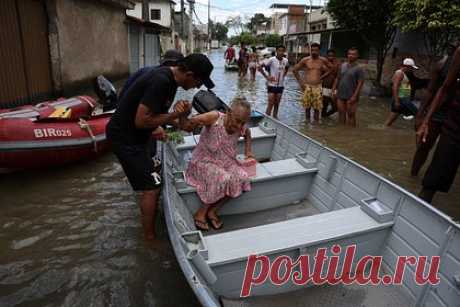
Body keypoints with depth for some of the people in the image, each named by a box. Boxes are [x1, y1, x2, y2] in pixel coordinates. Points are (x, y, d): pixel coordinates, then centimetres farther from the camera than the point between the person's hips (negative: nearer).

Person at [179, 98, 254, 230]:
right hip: (204, 162, -5)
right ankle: (201, 213, -6)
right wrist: (182, 114, -50)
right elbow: (187, 126, -30)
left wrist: (248, 150, 5)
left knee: (241, 178, -20)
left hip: (226, 162, 6)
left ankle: (212, 211, -2)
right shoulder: (215, 118, -25)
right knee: (223, 179, -31)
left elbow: (248, 133, 17)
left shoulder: (241, 129, -9)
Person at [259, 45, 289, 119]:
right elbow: (260, 67, -14)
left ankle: (275, 117, 25)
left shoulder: (285, 61, 1)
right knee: (271, 104, -5)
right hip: (272, 85, -5)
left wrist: (284, 74, 10)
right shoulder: (272, 60, -14)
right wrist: (266, 77, -15)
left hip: (280, 85, 5)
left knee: (277, 103, 12)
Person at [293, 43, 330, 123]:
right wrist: (300, 81, 2)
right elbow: (294, 69, 6)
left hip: (318, 86, 0)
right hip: (307, 86, 0)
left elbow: (329, 70, 12)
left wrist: (321, 77, 2)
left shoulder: (323, 60, 1)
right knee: (307, 106, 6)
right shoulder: (305, 60, -1)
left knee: (317, 107, 1)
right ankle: (307, 121, 19)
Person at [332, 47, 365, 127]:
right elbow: (337, 78, 14)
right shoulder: (342, 65, 9)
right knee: (341, 114, 12)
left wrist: (355, 96, -18)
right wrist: (334, 89, 6)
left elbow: (360, 83, -11)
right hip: (340, 95, 5)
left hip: (351, 96, -5)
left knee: (351, 115, 1)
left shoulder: (358, 69, -6)